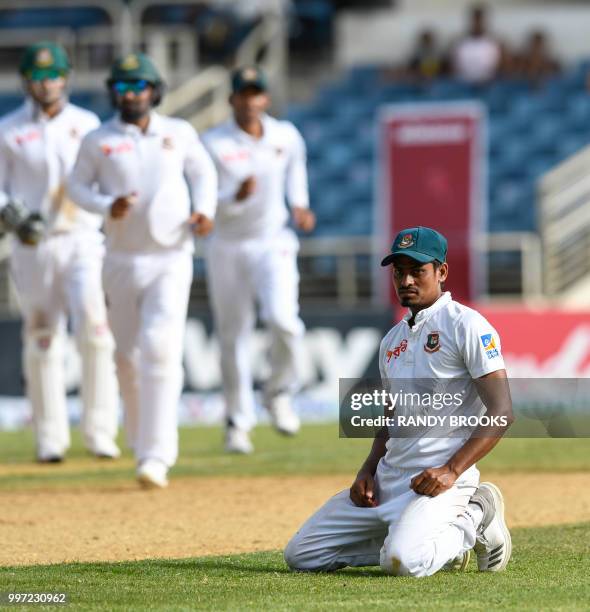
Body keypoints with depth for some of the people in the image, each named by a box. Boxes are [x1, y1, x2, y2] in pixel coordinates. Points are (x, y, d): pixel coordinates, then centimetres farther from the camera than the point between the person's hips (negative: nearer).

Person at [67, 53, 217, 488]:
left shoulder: (179, 133, 1)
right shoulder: (99, 140, -2)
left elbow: (203, 171, 15)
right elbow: (78, 185, 6)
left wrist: (205, 211, -3)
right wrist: (107, 206, -15)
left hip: (172, 260, -2)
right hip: (122, 261, 2)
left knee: (162, 349, -17)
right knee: (129, 356, 10)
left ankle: (156, 455, -22)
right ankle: (142, 437, 34)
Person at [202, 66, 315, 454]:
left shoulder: (287, 137, 0)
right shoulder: (213, 144, -9)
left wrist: (300, 206, 10)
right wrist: (237, 197, -30)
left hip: (273, 244, 0)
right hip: (227, 248, 0)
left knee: (282, 319, -22)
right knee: (233, 336, 5)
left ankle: (280, 394, 4)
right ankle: (239, 422, 19)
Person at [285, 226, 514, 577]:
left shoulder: (466, 325, -6)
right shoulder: (393, 339, 19)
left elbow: (502, 412, -13)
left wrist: (452, 471, -21)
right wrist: (368, 470, 7)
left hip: (438, 478, -8)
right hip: (388, 478, 8)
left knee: (403, 561, -35)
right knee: (300, 555, 2)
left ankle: (474, 521, -1)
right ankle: (440, 541, 10)